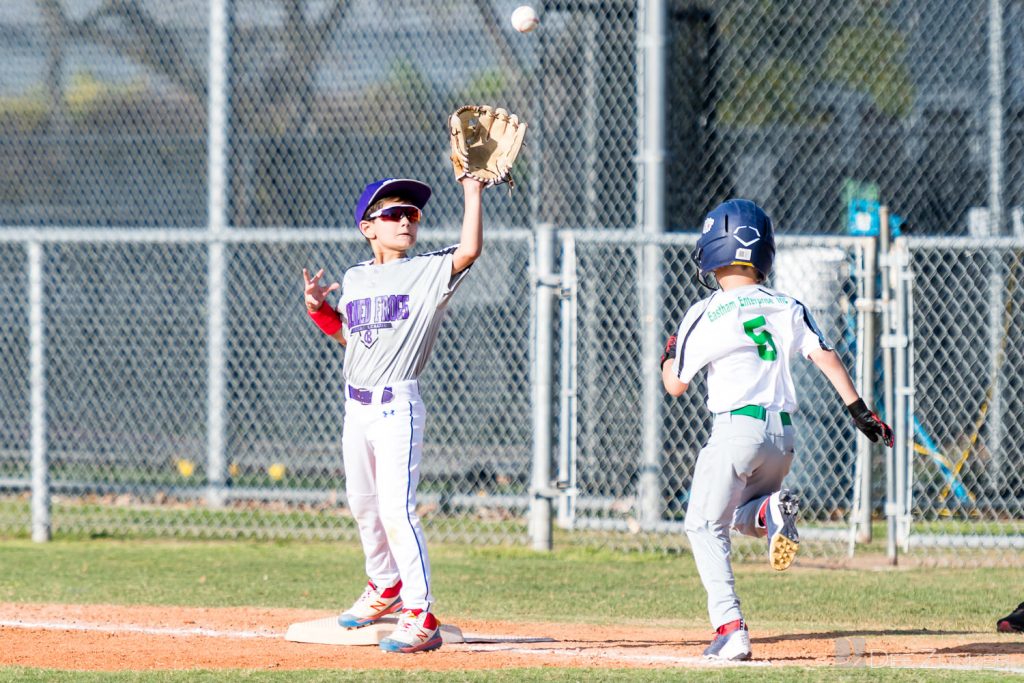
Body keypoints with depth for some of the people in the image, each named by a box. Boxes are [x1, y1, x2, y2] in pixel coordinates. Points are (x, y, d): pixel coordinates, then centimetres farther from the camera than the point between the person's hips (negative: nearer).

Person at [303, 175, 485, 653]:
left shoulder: (428, 273, -6)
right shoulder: (354, 279, 11)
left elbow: (469, 250, -24)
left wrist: (472, 192, -21)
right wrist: (320, 310, 8)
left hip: (397, 407, -6)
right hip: (356, 405, 6)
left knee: (397, 509, -15)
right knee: (363, 505, 19)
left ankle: (420, 616, -14)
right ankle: (385, 586, 42)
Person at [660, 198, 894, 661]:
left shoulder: (706, 315, -2)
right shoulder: (788, 308, 11)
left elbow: (675, 385, 4)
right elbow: (825, 357, 1)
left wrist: (668, 355, 25)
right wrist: (860, 411, -1)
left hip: (736, 428, -6)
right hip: (783, 433, 6)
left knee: (705, 527, 3)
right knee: (737, 515, 26)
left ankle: (731, 629, -14)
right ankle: (771, 510, -12)